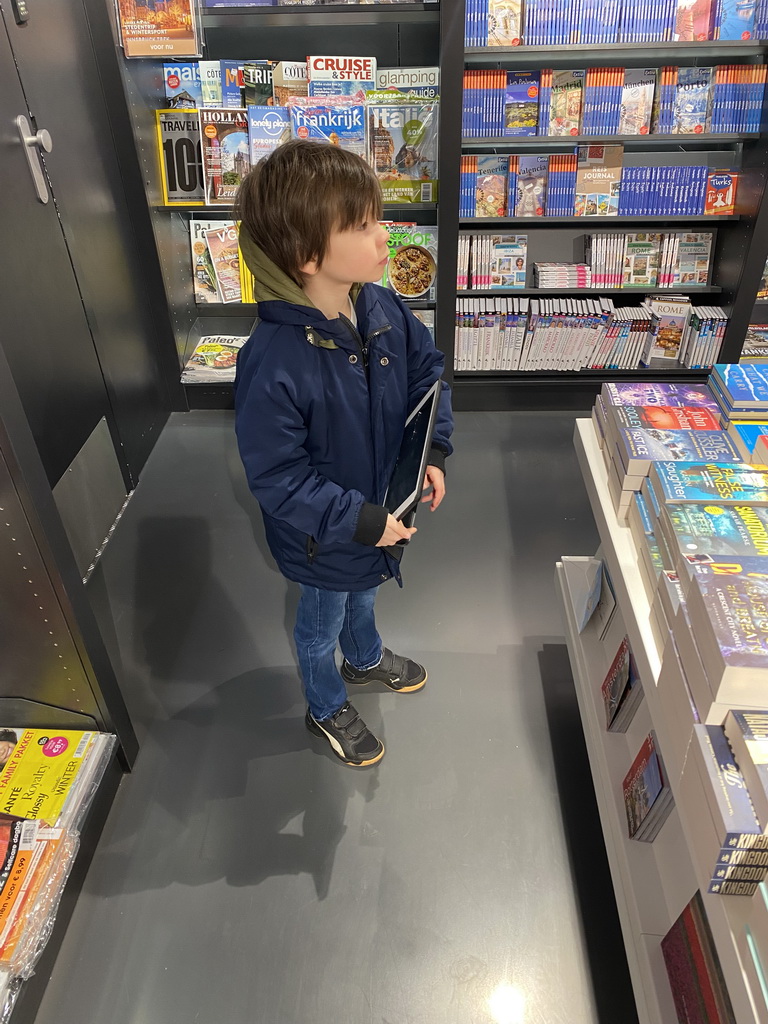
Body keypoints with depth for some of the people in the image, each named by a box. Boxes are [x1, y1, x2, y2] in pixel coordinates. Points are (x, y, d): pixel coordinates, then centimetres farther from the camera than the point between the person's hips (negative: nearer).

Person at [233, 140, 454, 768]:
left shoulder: (382, 307, -15)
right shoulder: (274, 363, -36)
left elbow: (427, 369, 2)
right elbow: (277, 478, -29)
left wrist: (435, 452, -7)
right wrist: (361, 522, -25)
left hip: (382, 509, 6)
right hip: (322, 537, -6)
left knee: (363, 593, 34)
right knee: (322, 626, 23)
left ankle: (366, 660, 66)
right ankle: (327, 709, 53)